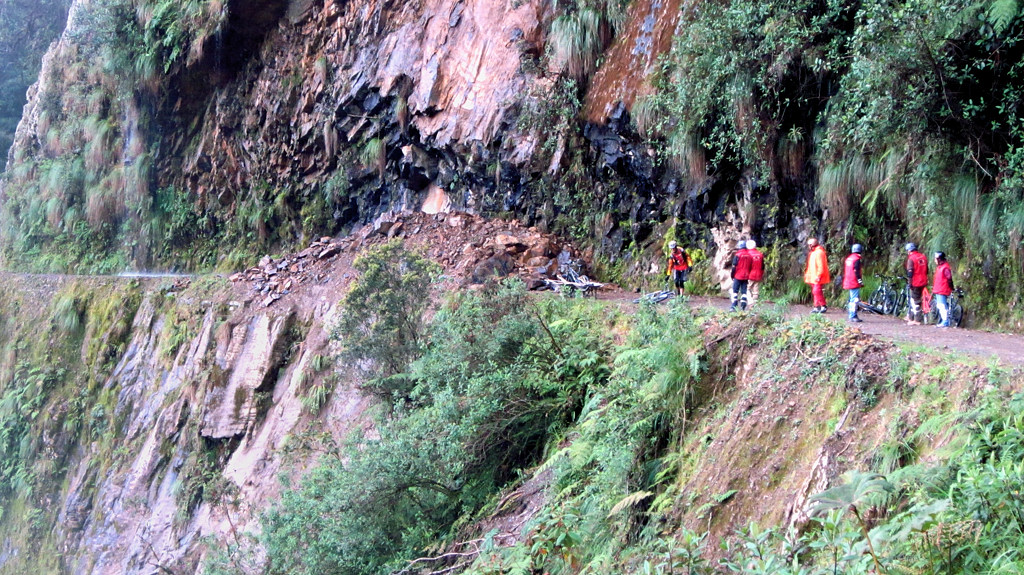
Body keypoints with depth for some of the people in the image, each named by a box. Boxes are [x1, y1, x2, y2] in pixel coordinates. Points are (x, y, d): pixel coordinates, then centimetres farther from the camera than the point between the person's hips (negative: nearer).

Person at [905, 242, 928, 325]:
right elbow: (926, 270, 17)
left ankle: (917, 320, 0)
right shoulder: (923, 257, 11)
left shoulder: (911, 258, -12)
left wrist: (910, 283, -12)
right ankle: (910, 317, 24)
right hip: (923, 282, 7)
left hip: (915, 283, -7)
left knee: (915, 301, -1)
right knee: (914, 299, 17)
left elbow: (910, 272, -16)